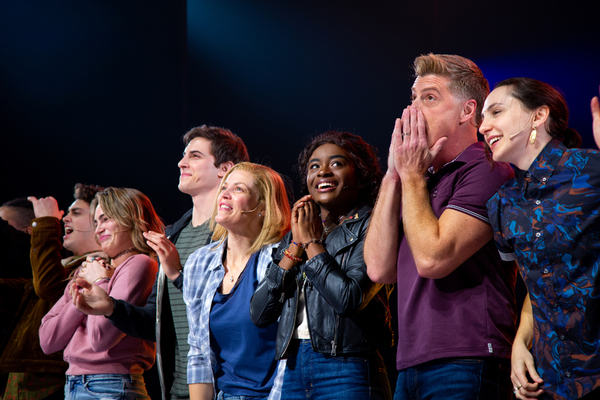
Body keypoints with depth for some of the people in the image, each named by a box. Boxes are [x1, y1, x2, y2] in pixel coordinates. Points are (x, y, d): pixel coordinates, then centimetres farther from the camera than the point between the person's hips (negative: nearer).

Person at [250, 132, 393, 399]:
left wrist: (312, 242, -5)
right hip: (293, 371, 5)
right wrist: (297, 245, -1)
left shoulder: (370, 227, -3)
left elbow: (349, 299, -18)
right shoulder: (295, 234, 15)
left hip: (347, 371, -5)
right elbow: (259, 314, 6)